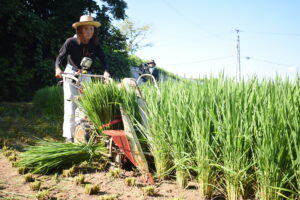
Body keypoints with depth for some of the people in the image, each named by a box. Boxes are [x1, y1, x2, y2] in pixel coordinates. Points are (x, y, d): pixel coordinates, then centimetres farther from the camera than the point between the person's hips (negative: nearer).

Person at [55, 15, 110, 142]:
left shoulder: (95, 45, -9)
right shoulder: (71, 42, -17)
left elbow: (102, 58, -15)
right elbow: (60, 57, -21)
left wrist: (106, 71, -34)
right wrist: (58, 69, -41)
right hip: (71, 73, -3)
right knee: (70, 103, -8)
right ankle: (69, 135, -4)